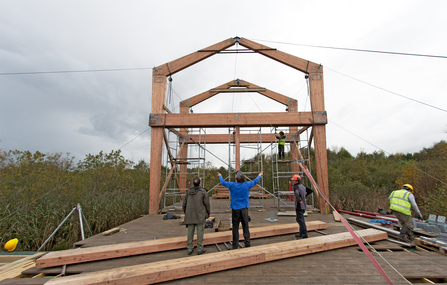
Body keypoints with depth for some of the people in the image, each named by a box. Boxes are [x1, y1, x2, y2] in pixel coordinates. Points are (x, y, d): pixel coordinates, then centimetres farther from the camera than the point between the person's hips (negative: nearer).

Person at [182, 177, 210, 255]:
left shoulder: (188, 191, 3)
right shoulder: (203, 191, -9)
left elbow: (184, 204, 8)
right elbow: (207, 203, -5)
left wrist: (186, 213, 22)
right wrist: (208, 213, 9)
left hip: (190, 215, 4)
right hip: (200, 216, -4)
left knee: (190, 231, 10)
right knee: (200, 231, 5)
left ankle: (189, 249, 19)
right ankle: (200, 249, 12)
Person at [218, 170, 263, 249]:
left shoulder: (232, 185, -8)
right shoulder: (247, 185, -3)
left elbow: (223, 182, 9)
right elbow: (255, 181, 16)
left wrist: (220, 176, 29)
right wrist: (259, 175, 35)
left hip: (235, 209, -2)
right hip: (244, 208, 2)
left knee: (235, 227, 3)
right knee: (245, 226, 8)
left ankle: (235, 246, 9)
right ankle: (247, 244, 16)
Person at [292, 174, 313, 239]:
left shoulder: (296, 186, -16)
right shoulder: (302, 186, 10)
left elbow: (297, 193, -39)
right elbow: (311, 190, 20)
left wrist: (299, 200, -23)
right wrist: (305, 197, 14)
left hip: (299, 206, -9)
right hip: (304, 205, 9)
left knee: (301, 221, -2)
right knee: (298, 220, 21)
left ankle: (305, 236, 4)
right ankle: (301, 233, 32)